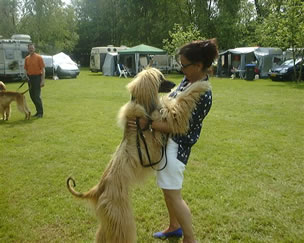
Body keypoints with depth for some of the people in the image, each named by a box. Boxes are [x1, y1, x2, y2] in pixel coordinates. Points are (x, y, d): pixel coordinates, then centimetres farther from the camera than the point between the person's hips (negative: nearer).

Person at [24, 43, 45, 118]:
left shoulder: (39, 57, -6)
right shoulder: (27, 58, 10)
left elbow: (43, 69, -9)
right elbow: (26, 69, 19)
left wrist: (42, 80, -16)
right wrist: (27, 76, 1)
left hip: (37, 77, -6)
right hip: (30, 78, 6)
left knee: (37, 96, -8)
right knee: (32, 96, 9)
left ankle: (40, 112, 1)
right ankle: (38, 111, 21)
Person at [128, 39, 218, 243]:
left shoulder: (203, 96, -25)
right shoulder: (189, 80, 2)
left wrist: (148, 123, -27)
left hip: (176, 145, -10)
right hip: (165, 139, 10)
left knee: (173, 194, 2)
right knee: (168, 189, 22)